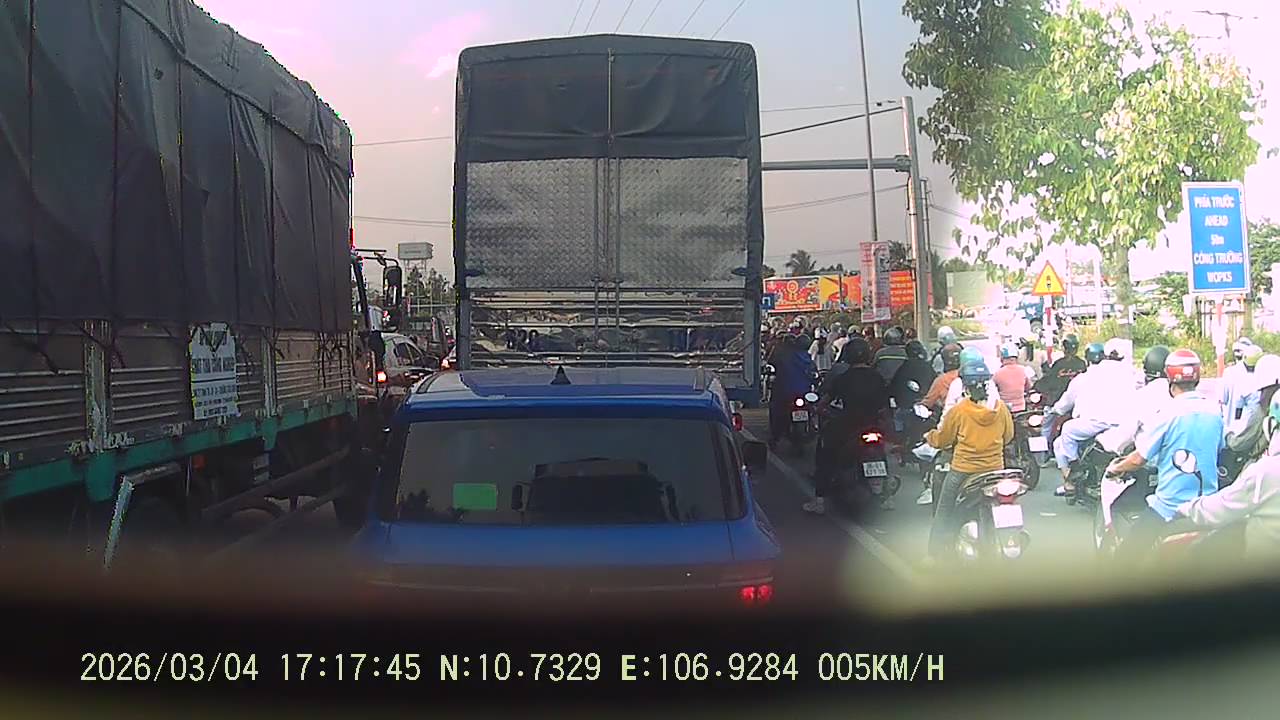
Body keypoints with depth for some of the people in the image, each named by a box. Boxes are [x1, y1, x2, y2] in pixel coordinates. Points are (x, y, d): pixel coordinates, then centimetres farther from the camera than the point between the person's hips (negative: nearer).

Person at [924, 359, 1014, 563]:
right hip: (995, 469, 3)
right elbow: (1008, 436, 10)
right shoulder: (1001, 408, -6)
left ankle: (935, 555, 13)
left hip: (963, 471, -3)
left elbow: (941, 440, -4)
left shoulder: (958, 411, -15)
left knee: (944, 515, 10)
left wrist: (929, 437, 18)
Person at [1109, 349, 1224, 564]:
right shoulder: (1215, 411, 1)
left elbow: (1139, 459, -13)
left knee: (1125, 557, -5)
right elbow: (1219, 450, 16)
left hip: (1169, 505, -7)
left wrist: (1115, 468, 6)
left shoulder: (1169, 413, -15)